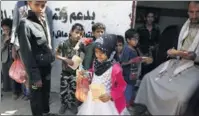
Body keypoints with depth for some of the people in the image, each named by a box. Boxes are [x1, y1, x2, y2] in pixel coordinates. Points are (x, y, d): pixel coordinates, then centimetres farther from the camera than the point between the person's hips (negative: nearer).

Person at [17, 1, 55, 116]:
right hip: (37, 69, -7)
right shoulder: (25, 24, -19)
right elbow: (26, 54, -18)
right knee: (37, 97, 10)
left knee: (46, 93, 23)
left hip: (47, 67, 7)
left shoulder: (44, 21, 3)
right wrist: (34, 76, -16)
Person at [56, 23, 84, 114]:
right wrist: (66, 59, -21)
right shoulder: (64, 44, -18)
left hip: (75, 71, 2)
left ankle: (72, 104, 36)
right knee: (64, 89, 12)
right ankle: (64, 104, 34)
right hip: (65, 71, -1)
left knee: (74, 89, 15)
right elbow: (57, 55, -10)